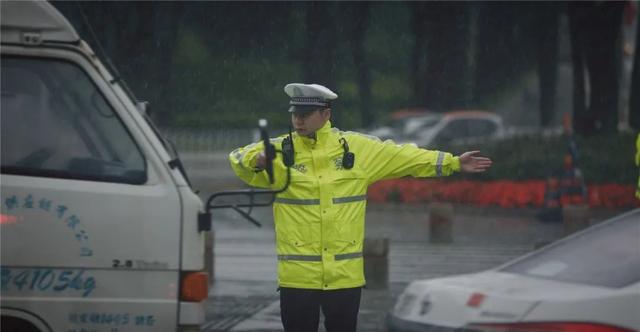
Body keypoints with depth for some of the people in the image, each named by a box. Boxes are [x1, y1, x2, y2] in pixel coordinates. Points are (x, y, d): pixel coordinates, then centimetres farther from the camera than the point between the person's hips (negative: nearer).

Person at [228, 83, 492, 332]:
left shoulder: (357, 148, 5)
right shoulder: (279, 151, 0)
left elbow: (404, 157, 11)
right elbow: (239, 159, -11)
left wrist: (453, 163, 11)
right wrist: (256, 159, -34)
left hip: (345, 275, 1)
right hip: (297, 275, -1)